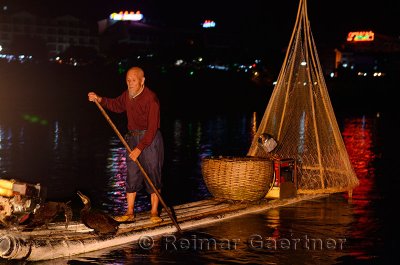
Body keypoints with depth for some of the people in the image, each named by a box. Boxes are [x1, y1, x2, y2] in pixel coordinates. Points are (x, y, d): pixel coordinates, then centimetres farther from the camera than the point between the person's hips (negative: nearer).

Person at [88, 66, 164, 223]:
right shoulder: (128, 95, 4)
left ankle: (154, 213, 6)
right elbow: (117, 105, 27)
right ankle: (130, 213, 11)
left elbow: (152, 128, -21)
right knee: (132, 176, 6)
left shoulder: (151, 98, -19)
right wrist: (100, 100, 10)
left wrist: (139, 148, -24)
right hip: (133, 138, 7)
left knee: (153, 175, -2)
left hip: (150, 139, -7)